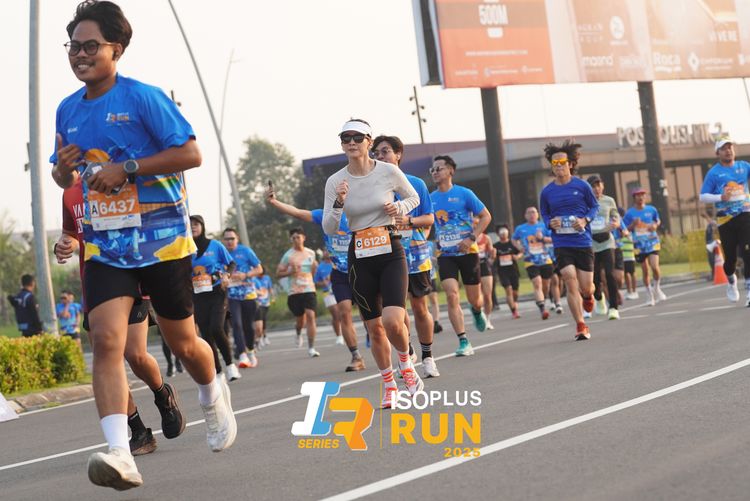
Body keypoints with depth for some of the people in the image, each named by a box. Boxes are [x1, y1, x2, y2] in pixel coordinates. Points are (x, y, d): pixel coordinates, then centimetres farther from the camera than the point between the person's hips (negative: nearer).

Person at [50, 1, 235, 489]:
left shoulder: (144, 97, -10)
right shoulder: (68, 110, 9)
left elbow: (191, 153, -14)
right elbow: (65, 177, 21)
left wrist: (127, 168, -20)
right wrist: (63, 169, -4)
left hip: (161, 239, -4)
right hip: (105, 246, 4)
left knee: (183, 342, 10)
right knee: (106, 338, -18)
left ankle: (214, 396, 45)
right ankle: (120, 455, -26)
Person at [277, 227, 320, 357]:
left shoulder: (311, 253, 9)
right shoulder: (288, 255, -3)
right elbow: (278, 273, -2)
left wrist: (315, 267, 8)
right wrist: (290, 272, -16)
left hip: (309, 289, 2)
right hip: (294, 292, -2)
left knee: (310, 316, -13)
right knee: (300, 320, 6)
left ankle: (311, 348, -11)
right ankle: (298, 333, 44)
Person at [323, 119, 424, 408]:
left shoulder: (389, 172, -6)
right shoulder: (335, 182, -3)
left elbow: (413, 198, 11)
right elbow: (329, 229, -3)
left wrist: (399, 208, -9)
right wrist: (339, 202, -19)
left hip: (391, 254, -2)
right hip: (360, 259, 2)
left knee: (393, 321, -19)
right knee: (374, 328, 7)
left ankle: (406, 363, 12)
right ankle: (388, 384, 25)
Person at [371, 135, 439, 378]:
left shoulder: (416, 183, 1)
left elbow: (430, 219, 2)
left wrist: (409, 221, -16)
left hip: (416, 253, 0)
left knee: (419, 306, 5)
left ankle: (427, 357, 18)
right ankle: (407, 353, 21)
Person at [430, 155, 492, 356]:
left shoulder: (464, 194, -6)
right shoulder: (430, 198, 4)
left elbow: (486, 216, -3)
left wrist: (472, 238, -14)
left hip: (467, 252, -2)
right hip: (445, 255, 2)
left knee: (474, 298, 6)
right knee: (451, 294, -16)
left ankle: (477, 312, 46)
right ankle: (464, 342, -14)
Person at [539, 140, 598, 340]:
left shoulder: (581, 185, -2)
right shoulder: (547, 192, 2)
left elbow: (595, 206, 9)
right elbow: (544, 213, 16)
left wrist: (585, 220, -10)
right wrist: (550, 223, -7)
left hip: (583, 242, 0)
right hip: (561, 244, 0)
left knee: (586, 286, 1)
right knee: (570, 281, -14)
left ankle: (588, 296, 41)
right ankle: (580, 326, -5)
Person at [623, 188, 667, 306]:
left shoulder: (651, 210, 2)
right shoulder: (630, 213, -2)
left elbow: (658, 221, 18)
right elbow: (626, 229, 2)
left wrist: (655, 225, -4)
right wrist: (633, 224, -17)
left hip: (652, 242, 0)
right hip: (639, 245, 0)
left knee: (655, 267, -18)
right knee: (645, 271, 5)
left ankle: (657, 288, 9)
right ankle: (650, 295, 19)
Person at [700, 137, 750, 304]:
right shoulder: (713, 173, 0)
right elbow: (703, 196, 0)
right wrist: (720, 197, -16)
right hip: (726, 219, -1)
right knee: (730, 257, 5)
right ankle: (731, 281, 37)